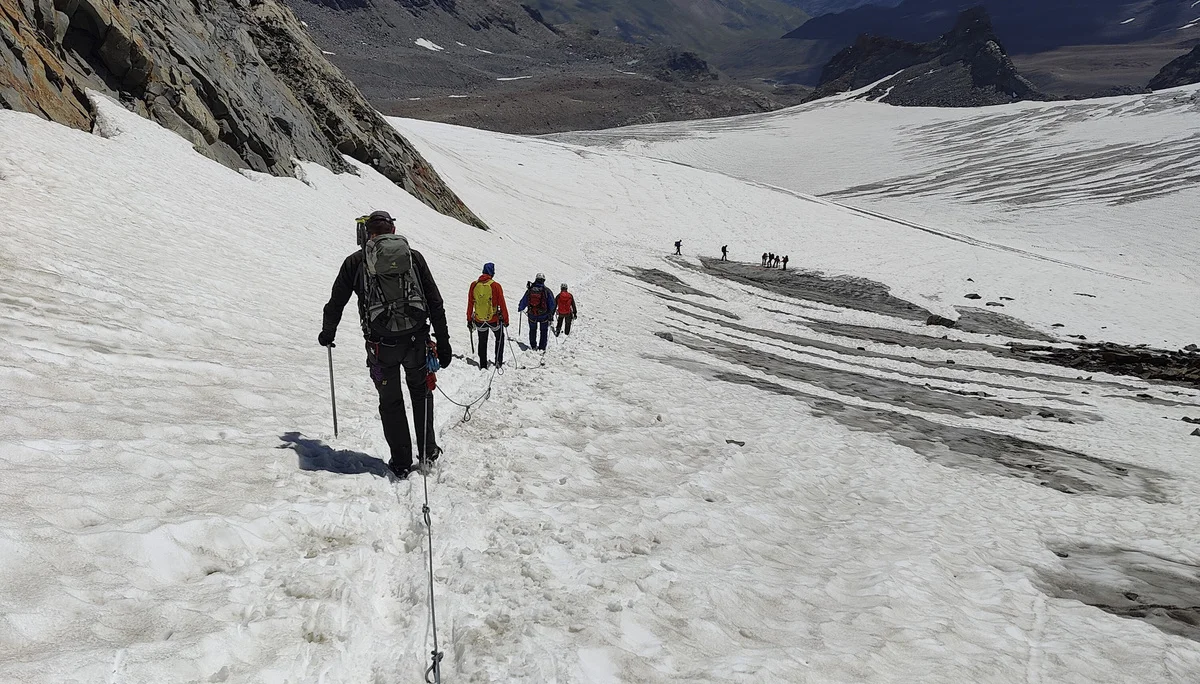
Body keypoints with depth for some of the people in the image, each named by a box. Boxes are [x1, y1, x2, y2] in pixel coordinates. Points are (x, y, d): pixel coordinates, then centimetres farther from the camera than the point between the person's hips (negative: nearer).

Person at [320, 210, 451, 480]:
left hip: (381, 344, -1)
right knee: (421, 391, 23)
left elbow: (336, 302, 11)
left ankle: (401, 463, 17)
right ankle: (428, 450, 26)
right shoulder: (414, 256, 5)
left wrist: (327, 333, 29)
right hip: (416, 339, 1)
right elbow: (435, 302, 2)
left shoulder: (356, 261, 4)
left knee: (391, 402, 13)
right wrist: (443, 342, 6)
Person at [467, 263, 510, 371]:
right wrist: (506, 319, 0)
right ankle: (498, 362, 18)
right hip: (494, 319, -2)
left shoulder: (474, 285, -3)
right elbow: (502, 304, -10)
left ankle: (483, 365, 20)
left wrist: (469, 320, 12)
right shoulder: (495, 286, -13)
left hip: (479, 320, 2)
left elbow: (470, 304, 2)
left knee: (482, 342, 20)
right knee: (500, 338, 22)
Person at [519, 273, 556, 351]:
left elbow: (523, 301, 4)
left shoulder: (530, 290, -6)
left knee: (533, 330, 22)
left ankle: (533, 346, 25)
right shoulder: (547, 291, -11)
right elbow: (552, 304, -6)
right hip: (544, 315, -1)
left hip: (532, 315, 2)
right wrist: (551, 314, 7)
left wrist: (520, 308, 23)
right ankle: (542, 347, 11)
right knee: (543, 331, 15)